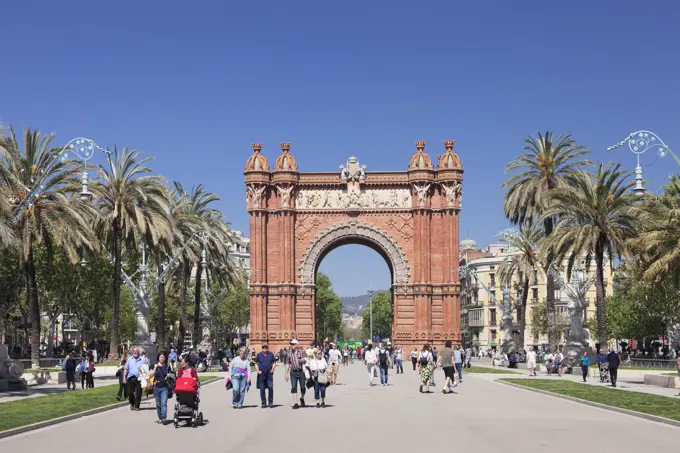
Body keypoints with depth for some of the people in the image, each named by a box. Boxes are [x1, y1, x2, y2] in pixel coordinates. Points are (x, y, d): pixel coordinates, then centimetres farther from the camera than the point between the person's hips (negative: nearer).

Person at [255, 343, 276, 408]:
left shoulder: (271, 354, 5)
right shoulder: (259, 354, 4)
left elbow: (274, 363, 12)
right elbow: (256, 364, 10)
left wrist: (272, 370, -1)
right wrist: (258, 371, -3)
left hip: (269, 374, 0)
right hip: (261, 374, 0)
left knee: (270, 387, -10)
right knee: (262, 389, 3)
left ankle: (271, 402, 0)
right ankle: (263, 403, 12)